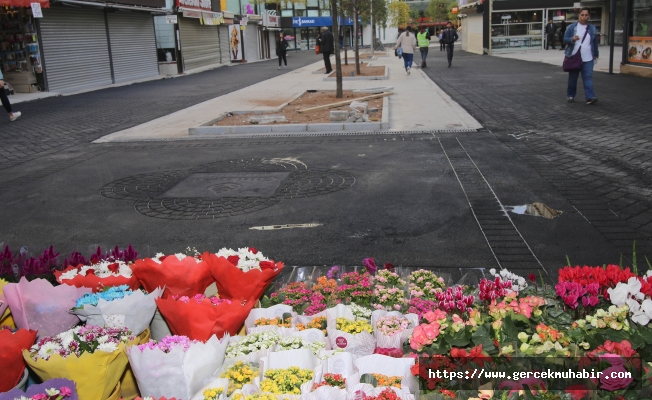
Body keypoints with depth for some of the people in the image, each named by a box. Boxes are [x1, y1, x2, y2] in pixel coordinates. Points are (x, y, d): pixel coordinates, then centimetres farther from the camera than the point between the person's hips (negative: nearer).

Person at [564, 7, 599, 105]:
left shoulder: (592, 28, 8)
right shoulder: (572, 27, 1)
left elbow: (595, 42, 14)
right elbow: (565, 39, -2)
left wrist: (596, 55, 17)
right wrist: (572, 39, -23)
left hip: (587, 59, 1)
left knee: (588, 77, -8)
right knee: (572, 78, 7)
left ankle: (590, 97, -15)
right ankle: (571, 96, 22)